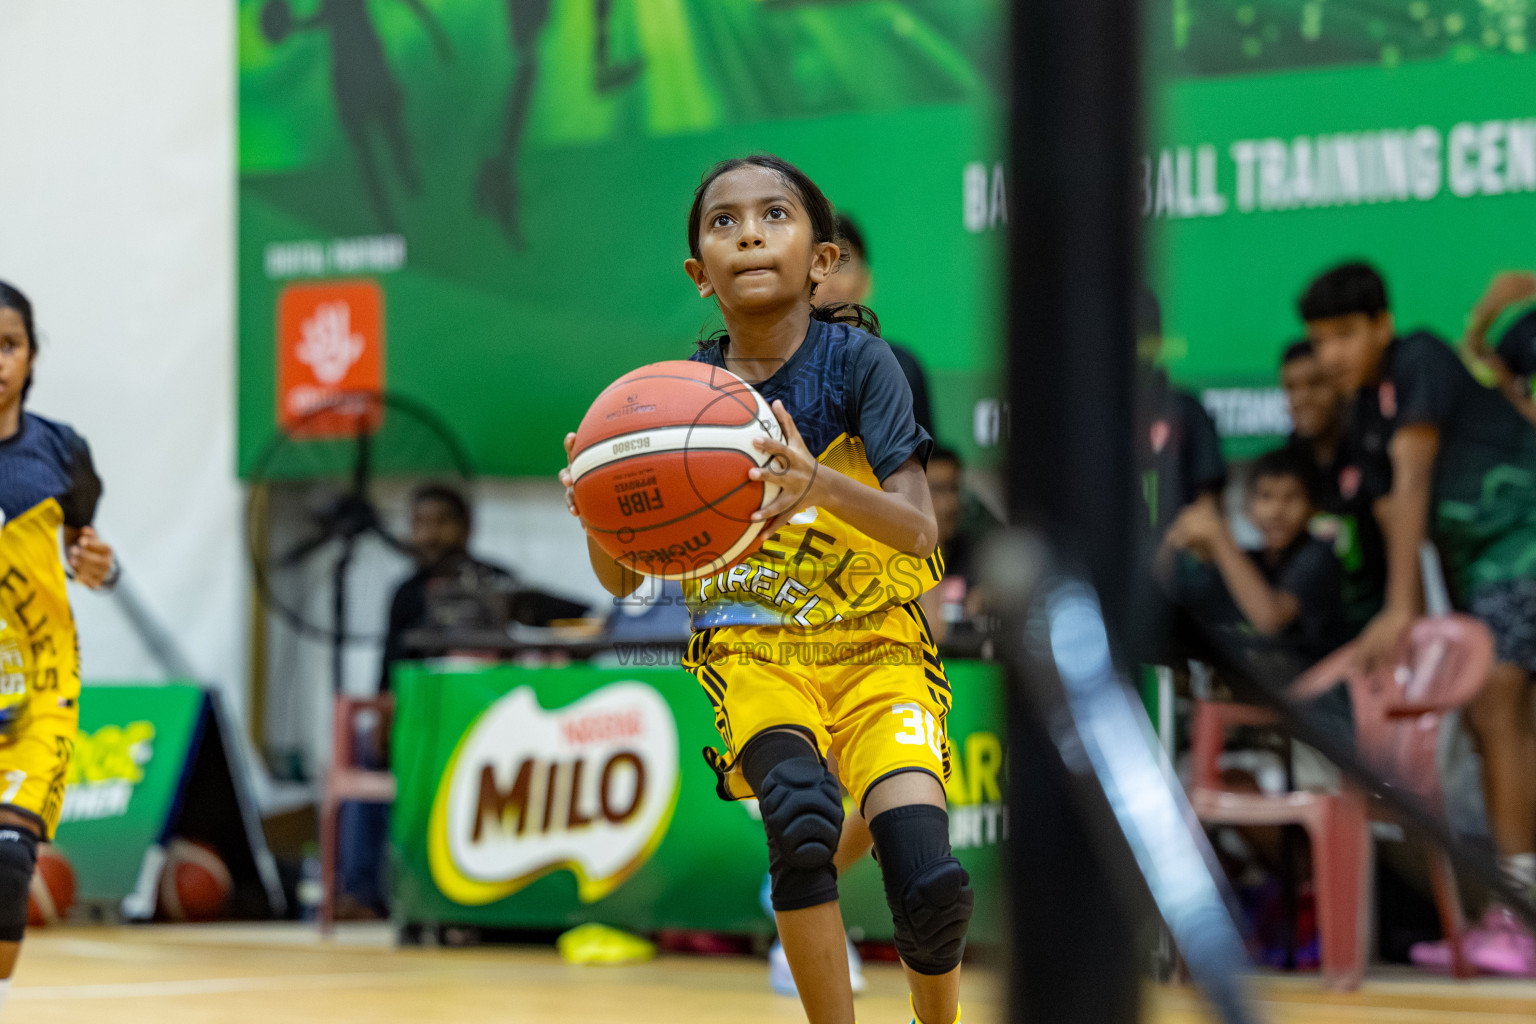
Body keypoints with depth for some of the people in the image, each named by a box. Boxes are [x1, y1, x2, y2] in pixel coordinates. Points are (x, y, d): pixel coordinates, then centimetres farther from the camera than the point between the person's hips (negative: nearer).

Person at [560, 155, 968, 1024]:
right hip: (752, 650, 1)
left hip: (877, 648, -1)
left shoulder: (858, 361, -8)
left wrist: (820, 485, -39)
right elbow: (622, 579, 1)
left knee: (929, 882, -22)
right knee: (798, 812, -32)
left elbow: (920, 531, -19)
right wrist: (596, 511, -23)